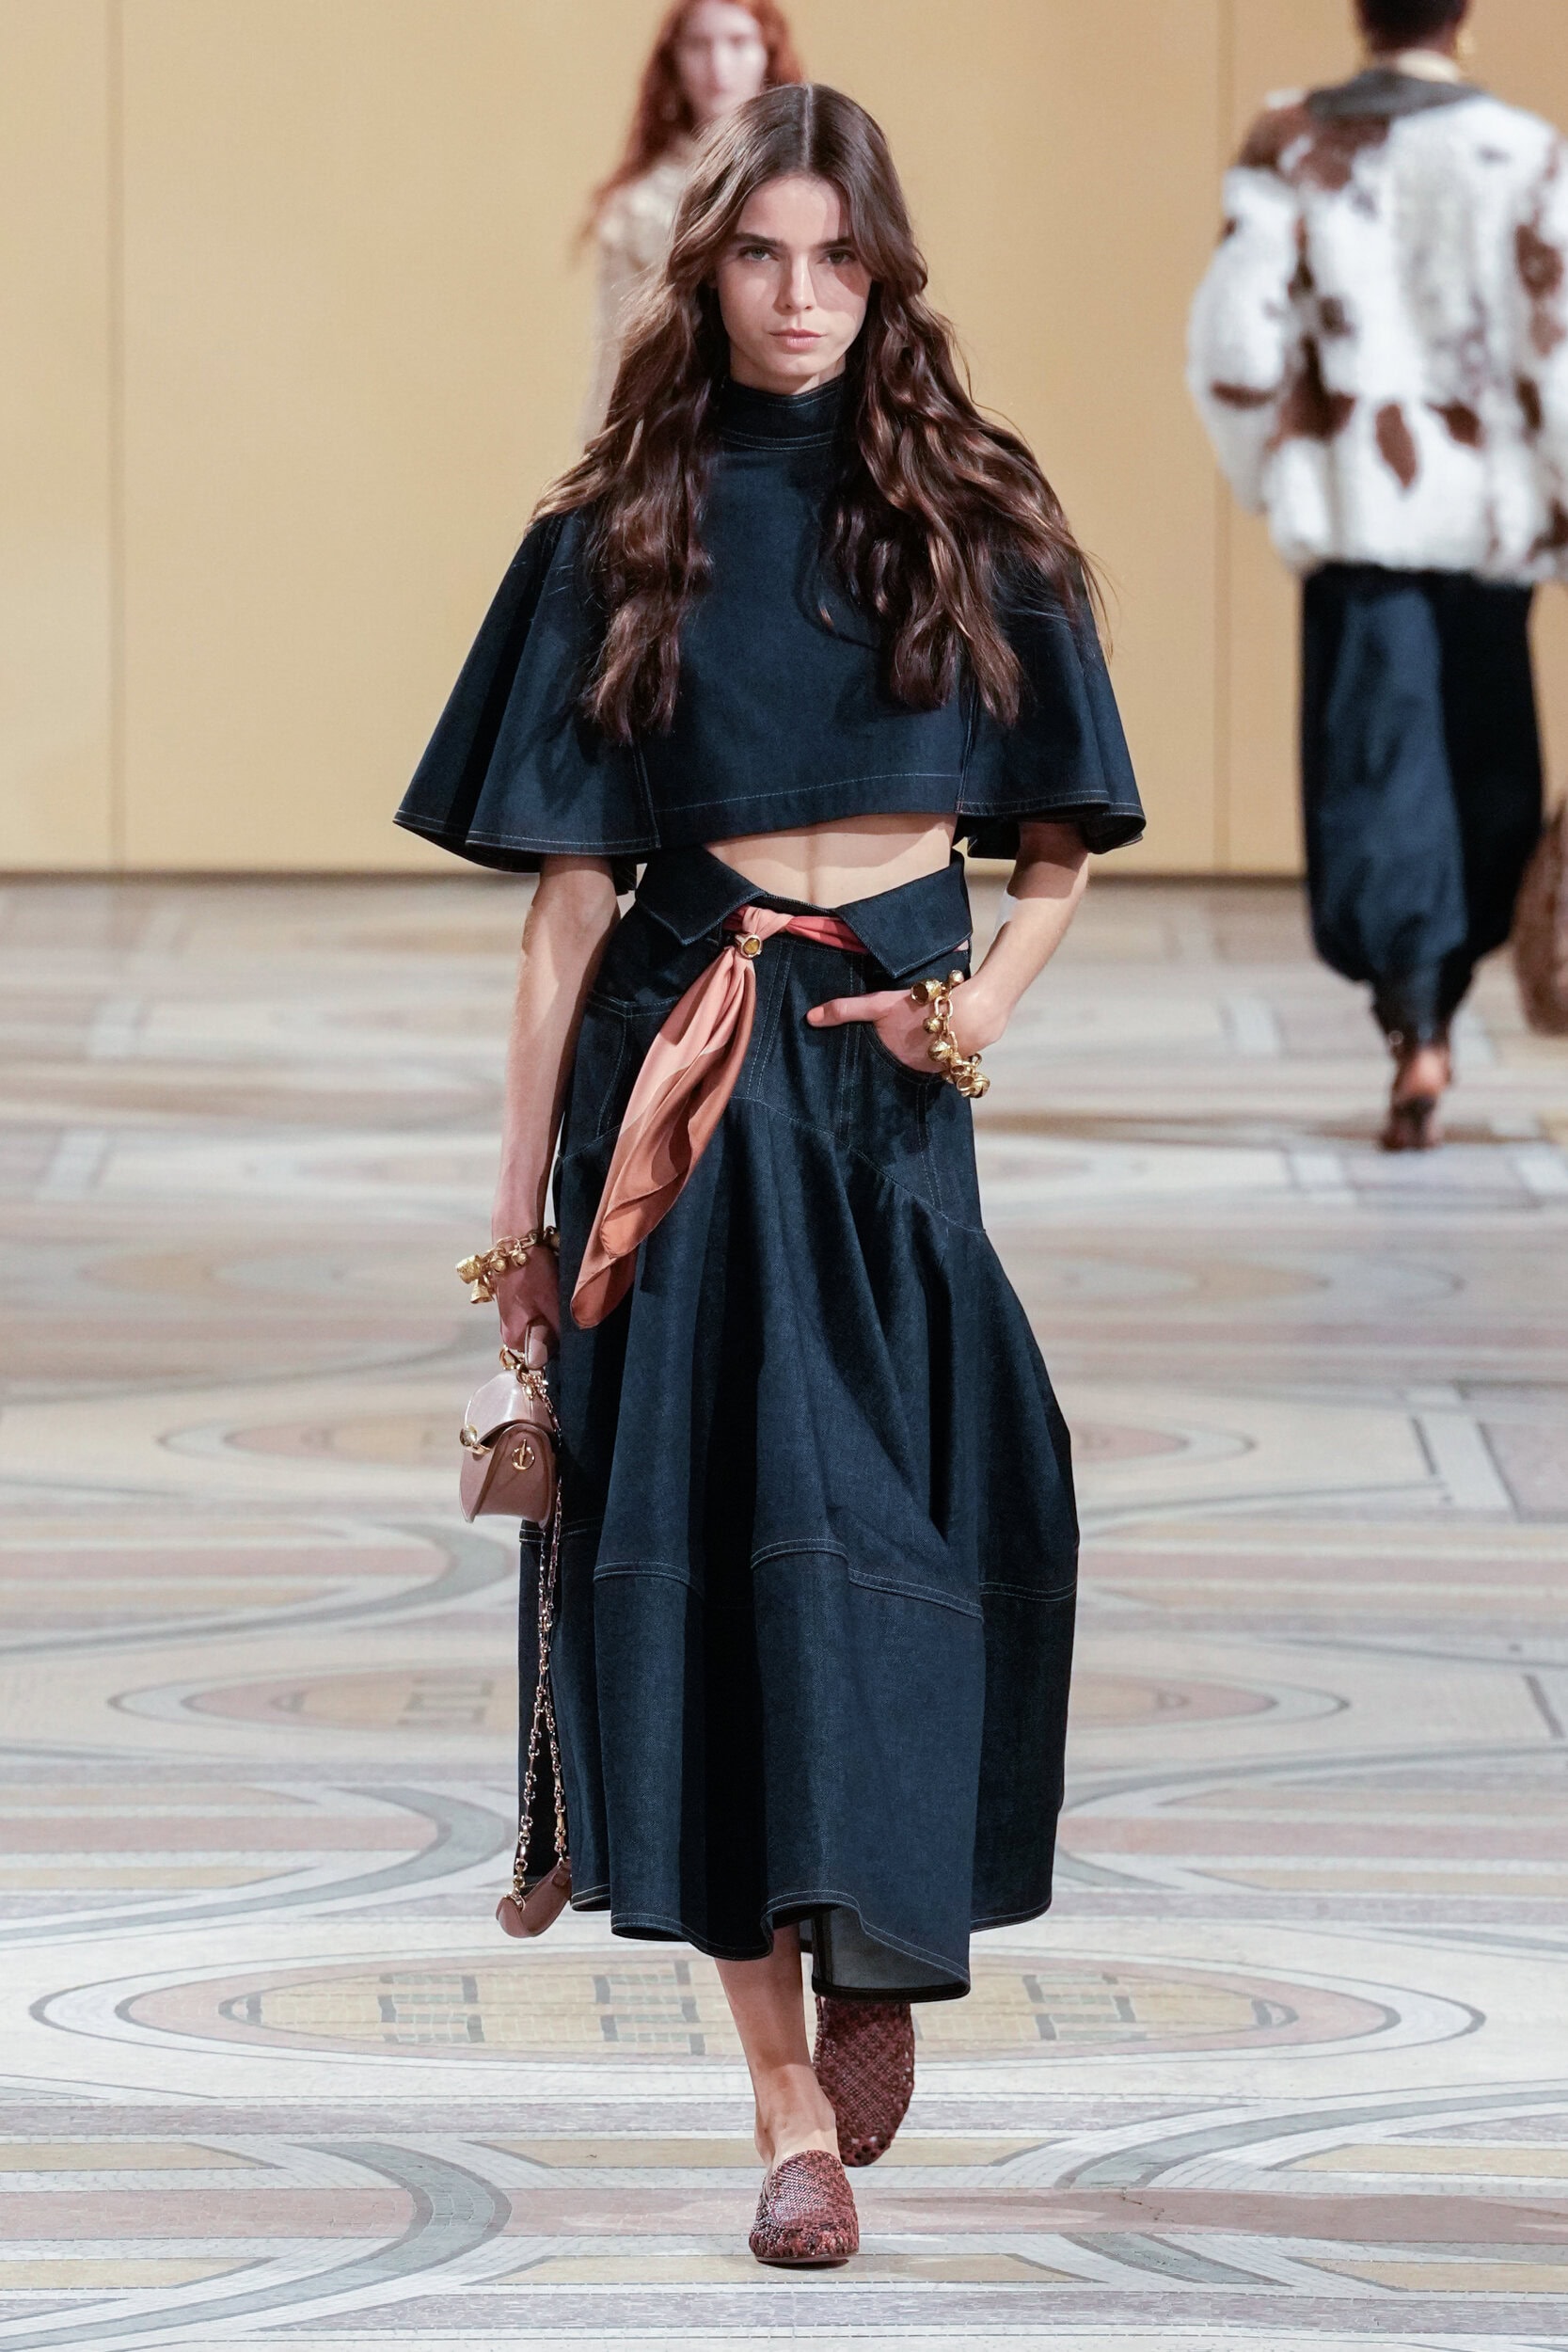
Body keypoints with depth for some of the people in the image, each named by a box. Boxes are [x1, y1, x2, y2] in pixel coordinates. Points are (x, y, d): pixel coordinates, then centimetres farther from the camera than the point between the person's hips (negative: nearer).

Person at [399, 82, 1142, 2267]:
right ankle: (791, 2100, -3)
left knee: (890, 1519, -6)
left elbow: (1058, 839, 11)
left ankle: (881, 1947, 19)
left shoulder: (972, 519, 6)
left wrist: (988, 995, -9)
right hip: (685, 1073, 0)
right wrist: (522, 1179, 4)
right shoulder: (622, 534, 5)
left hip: (892, 1068, 0)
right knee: (719, 1535, -5)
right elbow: (571, 876, 6)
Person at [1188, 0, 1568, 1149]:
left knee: (1375, 766, -1)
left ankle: (1414, 1025, -15)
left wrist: (1274, 476, 12)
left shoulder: (1294, 149, -2)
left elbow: (1235, 343, -4)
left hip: (1355, 507, 0)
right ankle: (1441, 1001, 23)